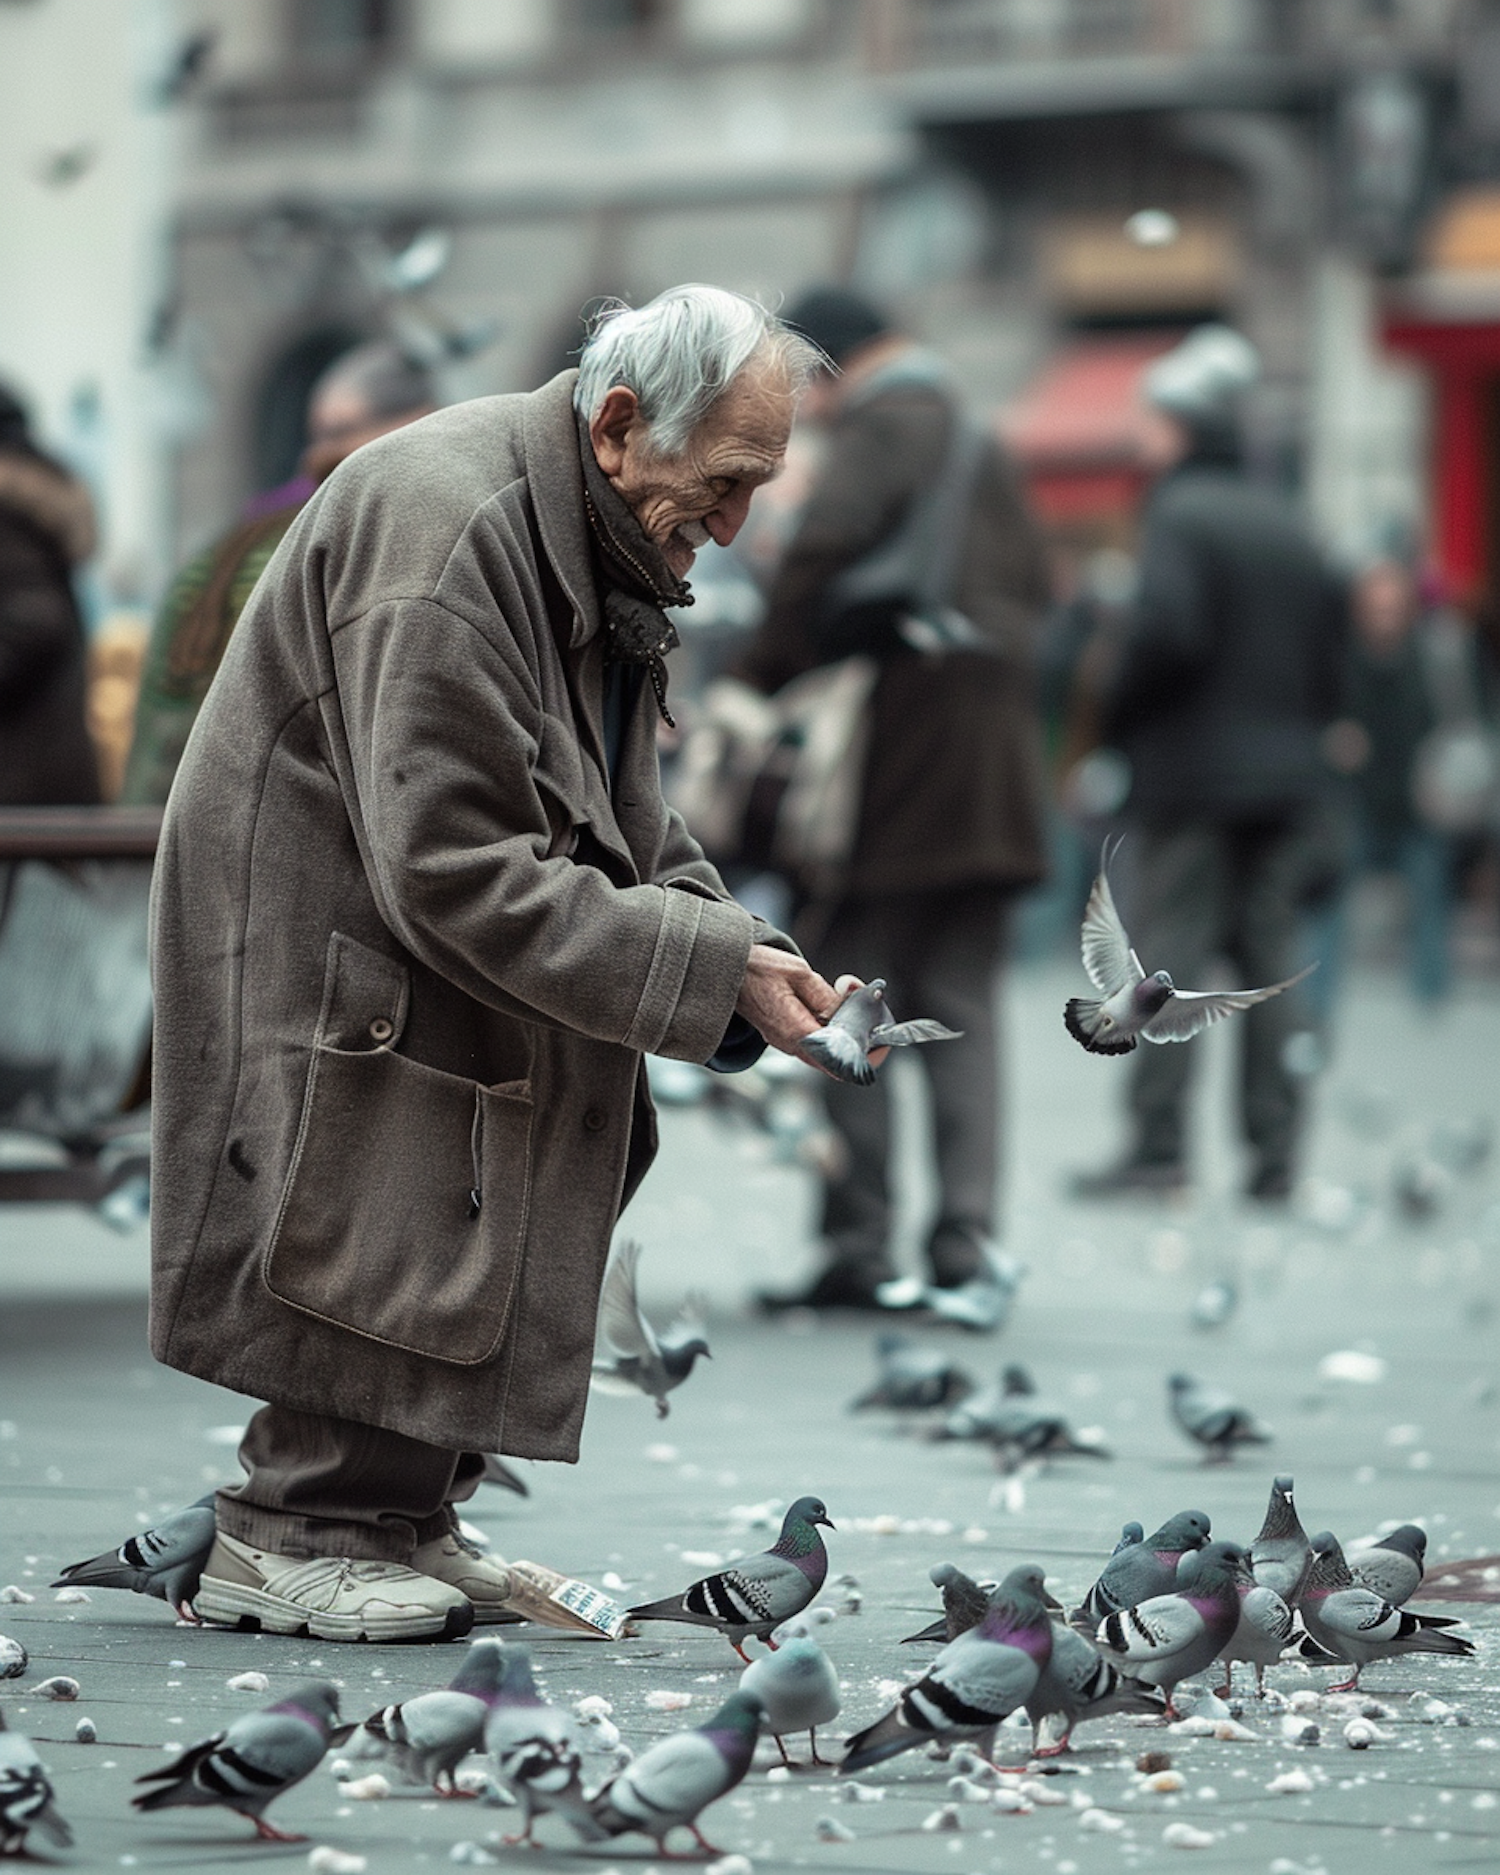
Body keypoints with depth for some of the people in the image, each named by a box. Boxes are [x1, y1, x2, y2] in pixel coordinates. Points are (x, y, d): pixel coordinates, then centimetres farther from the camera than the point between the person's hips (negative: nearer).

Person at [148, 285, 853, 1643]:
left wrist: (757, 970, -7)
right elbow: (453, 869, -30)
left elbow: (621, 829, 11)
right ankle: (292, 1539, -1)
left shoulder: (604, 551, 6)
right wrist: (713, 964, -28)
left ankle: (402, 1522, 15)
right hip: (328, 953, -10)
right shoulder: (444, 535, -27)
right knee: (381, 1226, -12)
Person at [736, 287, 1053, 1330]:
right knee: (962, 1007, 8)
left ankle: (860, 1248, -2)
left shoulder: (882, 432, -6)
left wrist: (761, 684, -13)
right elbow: (1033, 590, 21)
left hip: (898, 757, -8)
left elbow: (821, 554, -19)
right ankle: (968, 1243, -1)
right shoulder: (980, 451, 20)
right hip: (995, 770, 8)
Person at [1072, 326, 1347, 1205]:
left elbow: (1165, 633, -21)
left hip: (1191, 777, -7)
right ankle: (1276, 1157, 5)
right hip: (1286, 775, 7)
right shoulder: (1288, 525, 14)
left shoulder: (1179, 515, -9)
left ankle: (1159, 1147, -6)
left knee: (1172, 952, -4)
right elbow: (1332, 646, 14)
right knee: (1272, 962, 6)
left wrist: (1115, 720, -8)